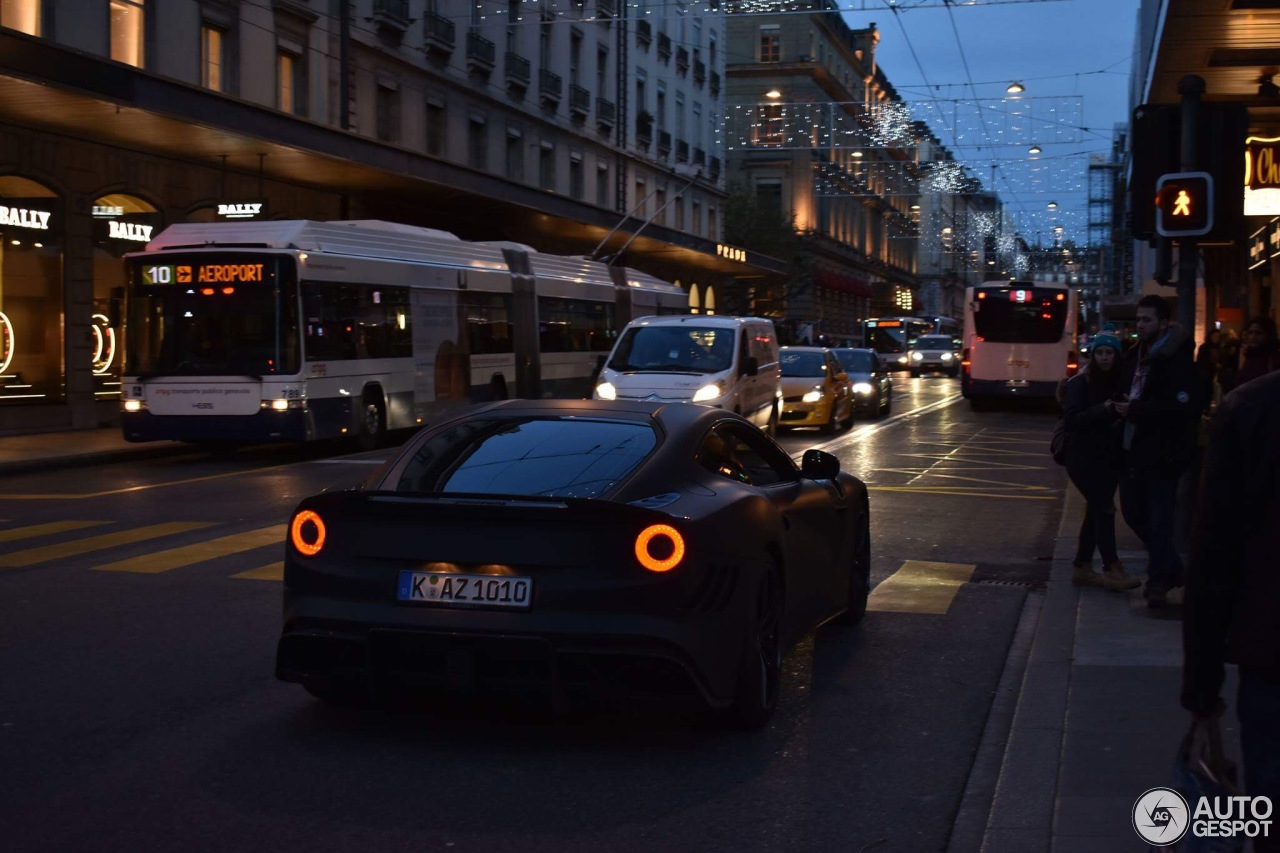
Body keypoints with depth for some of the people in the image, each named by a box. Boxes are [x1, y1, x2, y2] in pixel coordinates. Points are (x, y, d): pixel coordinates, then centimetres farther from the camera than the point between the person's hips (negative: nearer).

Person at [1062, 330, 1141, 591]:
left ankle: (1081, 569, 19)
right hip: (1084, 458, -6)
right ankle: (1112, 570, -11)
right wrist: (1102, 410, -28)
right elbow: (1072, 419, -17)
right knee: (1104, 508, -12)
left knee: (1096, 511, 10)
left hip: (1108, 457, 6)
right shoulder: (1079, 383, -8)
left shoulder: (1119, 383, 6)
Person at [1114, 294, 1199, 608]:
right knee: (1133, 511, 14)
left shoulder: (1176, 360, -13)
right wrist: (1122, 408, 2)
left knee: (1159, 518, -4)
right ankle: (1169, 568, 31)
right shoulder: (1134, 355, 11)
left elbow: (1183, 407, -23)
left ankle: (1159, 581, 4)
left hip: (1162, 452, -8)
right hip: (1134, 449, 8)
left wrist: (1135, 411, -21)